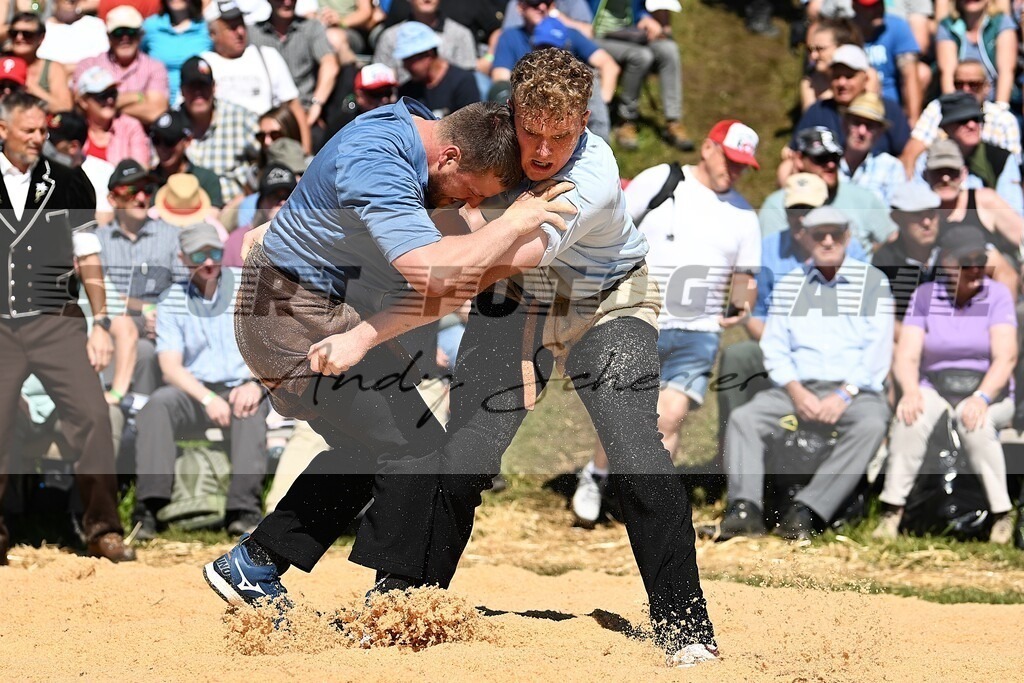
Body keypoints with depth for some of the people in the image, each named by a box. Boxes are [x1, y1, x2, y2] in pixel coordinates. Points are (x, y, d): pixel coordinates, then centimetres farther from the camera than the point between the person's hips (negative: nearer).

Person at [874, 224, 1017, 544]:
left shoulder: (996, 295, -6)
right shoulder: (924, 296, 0)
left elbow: (1006, 357, -15)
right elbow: (906, 357, -5)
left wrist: (982, 398, -32)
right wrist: (911, 391, -28)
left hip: (989, 390, -1)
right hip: (935, 388, 2)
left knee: (975, 421, -37)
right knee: (911, 415, -33)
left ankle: (1001, 514, -27)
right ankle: (892, 511, -32)